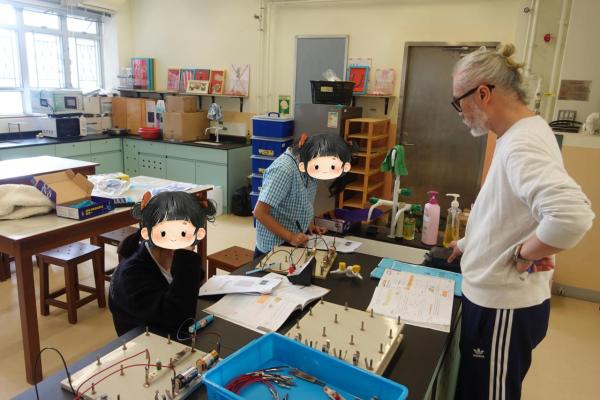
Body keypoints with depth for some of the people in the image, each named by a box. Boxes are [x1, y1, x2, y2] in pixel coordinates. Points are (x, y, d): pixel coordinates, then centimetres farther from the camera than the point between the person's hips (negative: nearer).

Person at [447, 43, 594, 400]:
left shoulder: (521, 145, -25)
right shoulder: (524, 132, 6)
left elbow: (572, 216, -42)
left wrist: (523, 254, -26)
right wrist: (472, 244, 18)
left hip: (503, 308, -9)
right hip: (499, 297, 9)